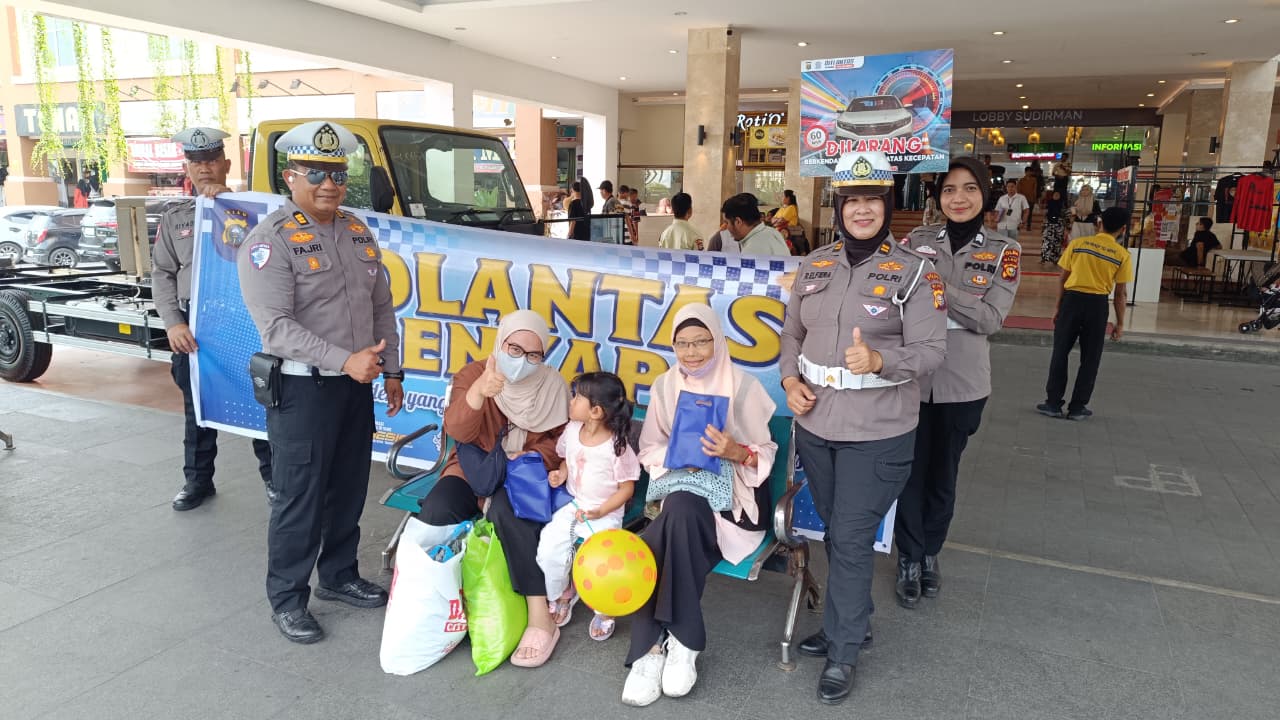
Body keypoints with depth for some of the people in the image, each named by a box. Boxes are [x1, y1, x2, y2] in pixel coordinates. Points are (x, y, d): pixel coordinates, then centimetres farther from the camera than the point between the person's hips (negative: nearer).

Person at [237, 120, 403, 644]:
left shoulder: (359, 233, 10)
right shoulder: (269, 241, -12)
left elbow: (382, 307, 16)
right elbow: (277, 326, -21)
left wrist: (391, 369, 13)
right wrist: (343, 360, -28)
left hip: (357, 385, 7)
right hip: (302, 389, -7)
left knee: (349, 490, 16)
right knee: (299, 499, 2)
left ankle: (338, 576, 35)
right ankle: (287, 600, 19)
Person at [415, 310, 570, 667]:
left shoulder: (552, 386, 0)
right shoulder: (472, 374, -4)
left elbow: (562, 440, 5)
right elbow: (457, 431, -20)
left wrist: (532, 457, -16)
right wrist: (479, 390, -40)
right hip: (474, 468, 2)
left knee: (508, 510, -36)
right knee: (436, 510, -30)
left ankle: (541, 617, -34)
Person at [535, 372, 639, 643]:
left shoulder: (617, 446, -17)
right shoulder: (572, 430, -1)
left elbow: (626, 488, -10)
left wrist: (599, 513, -20)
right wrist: (561, 473, -4)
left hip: (606, 514, -5)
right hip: (573, 506, 5)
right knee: (548, 548, -15)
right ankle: (562, 594, 16)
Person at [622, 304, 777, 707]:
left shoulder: (743, 386, -4)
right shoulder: (664, 386, 8)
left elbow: (766, 453, -2)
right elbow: (649, 449, 9)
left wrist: (736, 452, -24)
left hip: (731, 492, -3)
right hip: (680, 488, 3)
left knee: (681, 508, -37)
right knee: (647, 549, -29)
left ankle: (681, 640, -25)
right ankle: (649, 649, -18)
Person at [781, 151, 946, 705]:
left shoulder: (915, 269, -8)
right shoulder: (815, 264, 6)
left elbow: (931, 349, -12)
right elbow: (792, 333, 14)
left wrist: (878, 360, -30)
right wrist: (790, 379, -3)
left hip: (877, 432, -5)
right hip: (814, 425, 5)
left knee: (852, 539, 1)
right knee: (834, 531, 18)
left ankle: (843, 651, 19)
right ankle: (850, 621, 39)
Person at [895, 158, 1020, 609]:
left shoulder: (1004, 251, 1)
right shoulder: (917, 241, 2)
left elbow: (991, 318, -11)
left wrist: (937, 284, -19)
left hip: (962, 382, 1)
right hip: (912, 376, 0)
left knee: (943, 473, 15)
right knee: (911, 472, 4)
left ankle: (930, 553, 34)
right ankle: (909, 559, 21)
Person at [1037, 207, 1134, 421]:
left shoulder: (1077, 243, 1)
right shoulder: (1122, 255, -1)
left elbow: (1063, 279, 3)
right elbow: (1120, 294, 1)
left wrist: (1058, 308, 13)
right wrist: (1120, 323, 9)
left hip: (1072, 299, 1)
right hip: (1097, 304, 0)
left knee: (1060, 353, 9)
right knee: (1090, 359, 11)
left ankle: (1053, 403, 11)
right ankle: (1077, 407, 16)